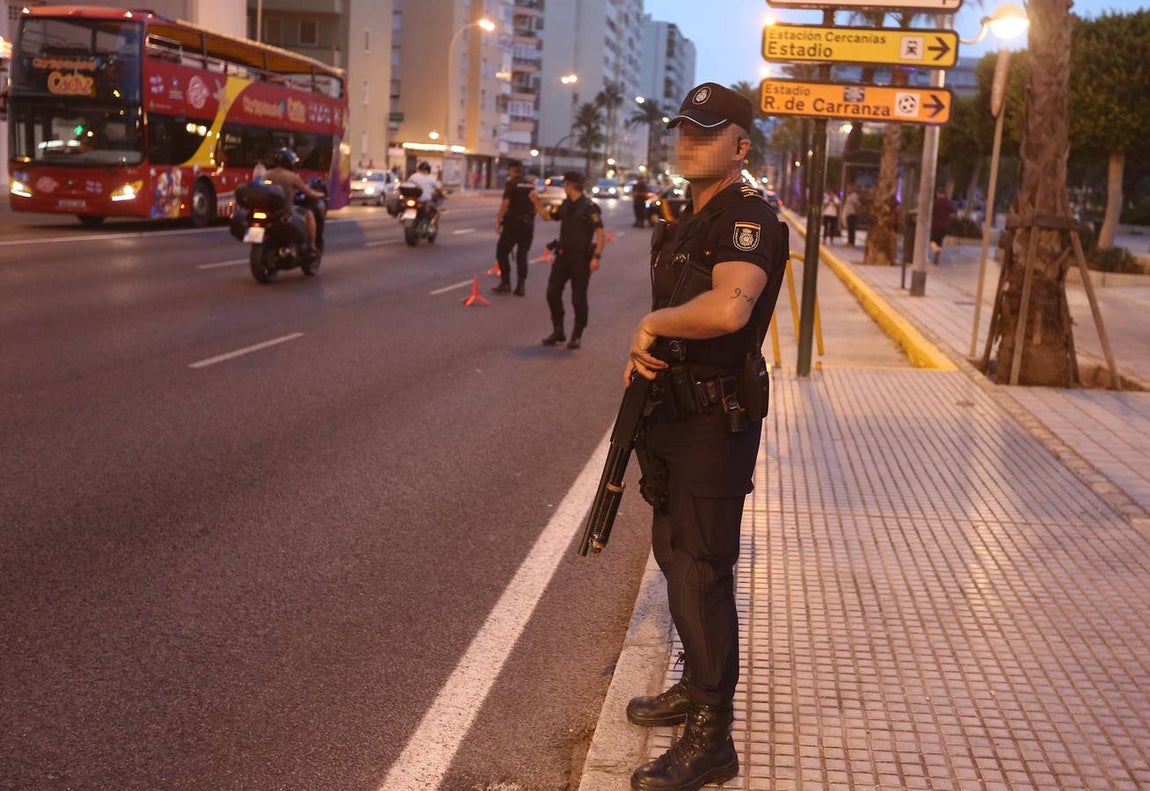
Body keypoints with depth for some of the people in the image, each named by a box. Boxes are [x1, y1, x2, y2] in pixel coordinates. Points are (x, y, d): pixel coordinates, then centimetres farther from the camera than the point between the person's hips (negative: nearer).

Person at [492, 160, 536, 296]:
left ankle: (505, 283, -2)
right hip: (528, 223, 6)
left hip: (513, 223, -6)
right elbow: (535, 203, 15)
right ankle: (520, 286, 7)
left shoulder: (511, 184, -9)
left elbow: (505, 203, -19)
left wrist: (498, 220, -16)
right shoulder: (531, 184, 9)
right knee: (522, 255, 10)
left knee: (502, 252, 5)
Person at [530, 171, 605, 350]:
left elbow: (601, 233, -16)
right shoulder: (565, 205, 9)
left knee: (578, 297, 1)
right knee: (553, 292, 4)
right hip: (563, 255, 7)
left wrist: (596, 257, -23)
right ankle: (558, 331, 17)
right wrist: (536, 202, 10)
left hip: (581, 257, -7)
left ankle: (577, 335, 14)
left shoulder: (589, 207, -13)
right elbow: (547, 215, 23)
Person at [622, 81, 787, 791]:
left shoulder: (749, 219, -18)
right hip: (675, 412, 10)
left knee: (701, 577, -4)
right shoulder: (690, 219, 14)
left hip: (716, 422, -10)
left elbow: (729, 307, -38)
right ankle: (697, 689, 39)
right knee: (676, 558, 21)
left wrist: (654, 321, -21)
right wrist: (645, 350, 1)